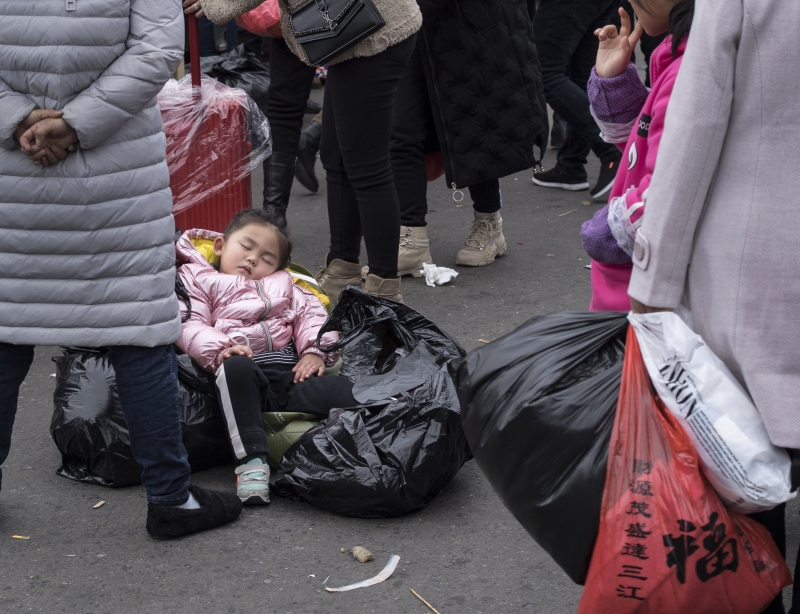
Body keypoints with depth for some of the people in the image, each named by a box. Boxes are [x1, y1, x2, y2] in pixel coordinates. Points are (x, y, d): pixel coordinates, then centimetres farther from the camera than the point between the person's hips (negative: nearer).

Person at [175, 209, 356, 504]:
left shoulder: (281, 285, 36)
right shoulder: (198, 279, 22)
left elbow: (311, 313, 22)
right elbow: (189, 325, 5)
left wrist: (315, 350, 0)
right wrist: (219, 349, -16)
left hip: (290, 372, 4)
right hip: (245, 371, -4)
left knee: (346, 389, -22)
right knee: (236, 368, -40)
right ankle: (251, 461, -40)